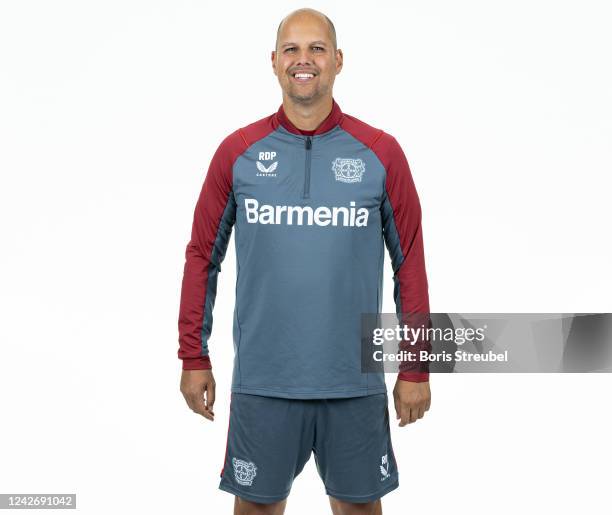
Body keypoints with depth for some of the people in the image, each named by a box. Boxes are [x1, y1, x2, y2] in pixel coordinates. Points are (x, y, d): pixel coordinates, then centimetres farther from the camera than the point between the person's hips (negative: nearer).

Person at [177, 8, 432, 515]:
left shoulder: (380, 153, -2)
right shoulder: (238, 151, 0)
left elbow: (410, 263, 1)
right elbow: (202, 257, 5)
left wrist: (416, 369, 1)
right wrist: (194, 358, 4)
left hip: (355, 379, 0)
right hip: (262, 378, 0)